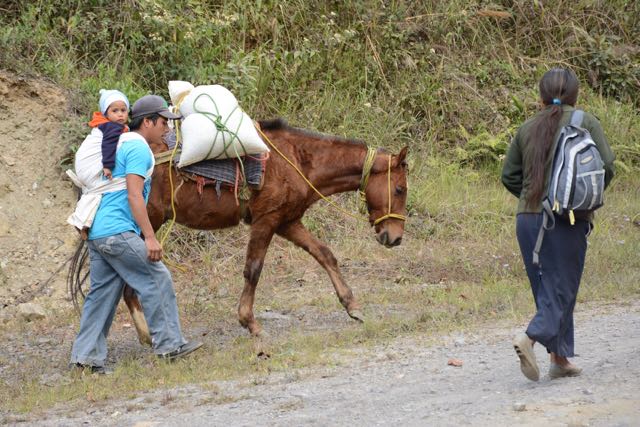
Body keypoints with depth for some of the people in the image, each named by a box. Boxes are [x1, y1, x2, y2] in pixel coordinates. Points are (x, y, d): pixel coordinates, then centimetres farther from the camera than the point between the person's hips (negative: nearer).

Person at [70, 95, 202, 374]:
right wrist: (150, 237, -19)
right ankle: (168, 345, 3)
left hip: (96, 233, 10)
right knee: (157, 280, -2)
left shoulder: (119, 144, 21)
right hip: (118, 232, -10)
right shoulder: (139, 148, -10)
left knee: (102, 293, 10)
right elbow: (134, 196, -18)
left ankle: (85, 356, 8)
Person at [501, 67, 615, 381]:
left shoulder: (527, 128, 9)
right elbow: (607, 165, -7)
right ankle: (531, 337, -26)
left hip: (527, 217, 4)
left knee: (546, 288, 12)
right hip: (568, 220, -4)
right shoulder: (586, 123, -1)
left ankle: (560, 358, 14)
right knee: (562, 288, -2)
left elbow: (509, 175, 9)